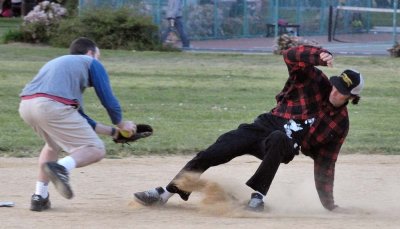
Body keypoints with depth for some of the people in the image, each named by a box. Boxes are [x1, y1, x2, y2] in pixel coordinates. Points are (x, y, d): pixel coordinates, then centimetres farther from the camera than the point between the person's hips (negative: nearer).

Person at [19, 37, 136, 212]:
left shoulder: (55, 63, 40)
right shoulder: (91, 63, 21)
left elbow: (77, 117, 39)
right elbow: (108, 100, 13)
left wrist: (113, 131, 44)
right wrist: (121, 124, 34)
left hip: (25, 106, 7)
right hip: (53, 105, -7)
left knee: (54, 143, 35)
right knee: (96, 150, 2)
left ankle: (39, 197, 27)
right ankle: (62, 167, -27)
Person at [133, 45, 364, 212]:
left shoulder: (341, 123, 4)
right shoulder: (315, 81, 2)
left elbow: (325, 164, 8)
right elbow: (290, 55, -14)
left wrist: (329, 203, 4)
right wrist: (320, 55, -33)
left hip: (285, 146, -2)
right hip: (264, 127, 2)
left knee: (277, 139, -41)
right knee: (209, 155, -12)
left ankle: (257, 196, -35)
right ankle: (165, 193, -3)